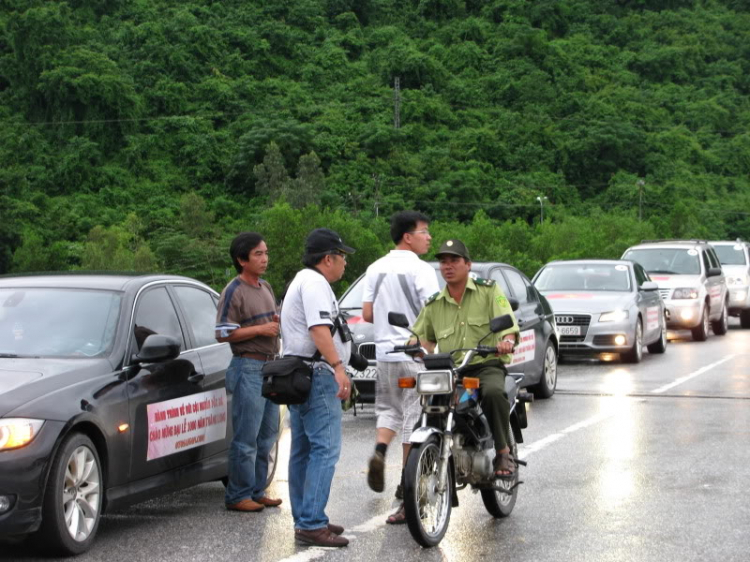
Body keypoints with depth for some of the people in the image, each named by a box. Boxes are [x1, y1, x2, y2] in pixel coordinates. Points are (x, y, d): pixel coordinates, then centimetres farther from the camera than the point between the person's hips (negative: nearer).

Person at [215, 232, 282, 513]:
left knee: (267, 434, 12)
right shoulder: (234, 292, -10)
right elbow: (223, 333, -16)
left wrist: (279, 324, 6)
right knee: (246, 437, -7)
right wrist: (261, 329, -18)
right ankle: (238, 495, -1)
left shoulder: (265, 288, 17)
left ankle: (256, 491, 21)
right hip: (248, 367, -9)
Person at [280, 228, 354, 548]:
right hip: (316, 374, -11)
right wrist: (339, 367, -34)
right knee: (325, 449, -14)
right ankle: (311, 524, -18)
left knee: (304, 450, 13)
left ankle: (305, 519, 18)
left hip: (298, 373, 11)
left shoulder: (302, 281, 24)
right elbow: (319, 328, -26)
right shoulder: (314, 283, -12)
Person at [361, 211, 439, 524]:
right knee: (414, 417, 1)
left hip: (384, 352, 5)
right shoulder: (421, 270, -11)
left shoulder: (376, 269, 7)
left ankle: (379, 451, -6)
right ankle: (407, 483, 3)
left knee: (389, 408, 21)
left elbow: (367, 315, 8)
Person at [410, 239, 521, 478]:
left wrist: (507, 340, -30)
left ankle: (503, 452, -23)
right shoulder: (434, 304, 18)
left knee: (493, 393, -37)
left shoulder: (488, 291, 6)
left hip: (487, 366, -3)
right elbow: (421, 337, 19)